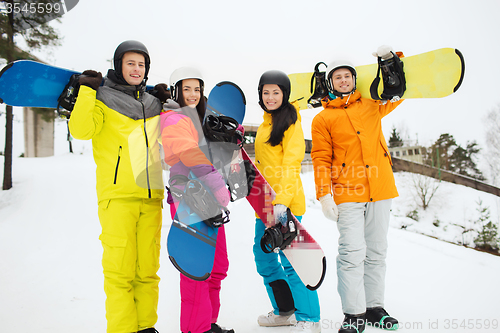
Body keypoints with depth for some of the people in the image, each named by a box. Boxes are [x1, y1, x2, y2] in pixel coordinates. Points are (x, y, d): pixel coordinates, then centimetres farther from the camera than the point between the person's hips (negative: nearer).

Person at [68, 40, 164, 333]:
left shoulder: (153, 104, 18)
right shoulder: (103, 99, 5)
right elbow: (80, 130, -12)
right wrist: (88, 90, -14)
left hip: (151, 196, 4)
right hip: (117, 196, -4)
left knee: (148, 266, 8)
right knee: (120, 266, -5)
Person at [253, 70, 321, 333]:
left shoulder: (290, 121, -5)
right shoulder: (265, 124, 19)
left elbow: (291, 164, -16)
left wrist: (282, 201, -24)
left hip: (286, 202, -9)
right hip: (265, 203, 9)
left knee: (290, 259, -7)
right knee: (264, 257, 13)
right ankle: (285, 311, 29)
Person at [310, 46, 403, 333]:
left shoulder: (371, 105, 15)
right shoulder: (323, 119, 6)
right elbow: (321, 159, 0)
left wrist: (391, 60, 12)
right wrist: (324, 194, -10)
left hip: (380, 189, 4)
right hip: (347, 193, -3)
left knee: (377, 252, 10)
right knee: (353, 253, -10)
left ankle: (375, 307, 24)